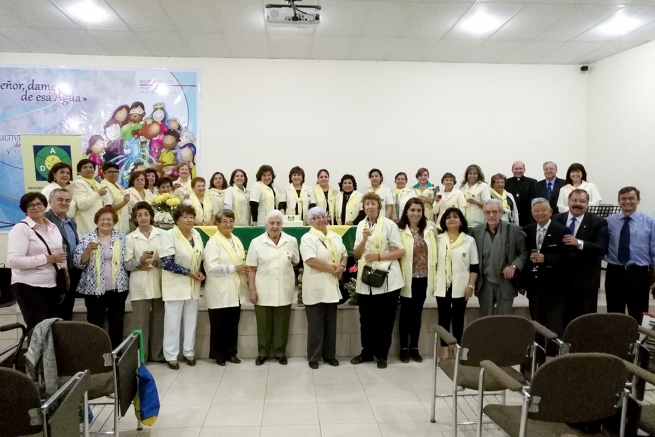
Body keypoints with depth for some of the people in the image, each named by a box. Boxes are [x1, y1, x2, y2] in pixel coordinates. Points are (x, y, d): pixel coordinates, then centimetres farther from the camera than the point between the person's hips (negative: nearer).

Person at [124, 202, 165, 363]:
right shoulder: (130, 238, 3)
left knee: (159, 320, 8)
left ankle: (158, 354, 21)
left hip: (159, 284, 1)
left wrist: (156, 262, -14)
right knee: (140, 322, 1)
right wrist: (140, 260, -17)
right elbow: (127, 265, 0)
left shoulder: (162, 234, 2)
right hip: (140, 286, -1)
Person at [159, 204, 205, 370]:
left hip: (193, 285, 6)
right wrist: (189, 272, -17)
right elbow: (167, 263, -19)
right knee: (173, 321, 2)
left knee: (191, 320, 12)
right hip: (175, 285, -5)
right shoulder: (169, 235, -12)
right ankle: (171, 356, 14)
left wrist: (200, 273, -3)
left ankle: (189, 352, 25)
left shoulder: (196, 234, 6)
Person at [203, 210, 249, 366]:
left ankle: (231, 353, 25)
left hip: (235, 292, 6)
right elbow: (212, 268, -21)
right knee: (219, 326, 6)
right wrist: (235, 268, -19)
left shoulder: (237, 241, 12)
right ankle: (218, 355, 20)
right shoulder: (213, 243, -11)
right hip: (220, 293, -6)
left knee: (233, 325, 13)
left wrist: (245, 269, 0)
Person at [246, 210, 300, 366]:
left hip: (284, 292, 1)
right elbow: (252, 269, -3)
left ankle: (280, 352, 25)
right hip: (263, 292, -1)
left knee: (281, 325, 10)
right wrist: (252, 290, -6)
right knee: (263, 325, 10)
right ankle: (262, 353, 24)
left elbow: (296, 262, 14)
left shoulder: (291, 241, 1)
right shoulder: (256, 242, -3)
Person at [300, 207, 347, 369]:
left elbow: (344, 254, 15)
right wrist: (333, 268, -17)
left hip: (332, 287, 6)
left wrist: (342, 266, -7)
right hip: (315, 289, -6)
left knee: (331, 325, 14)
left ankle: (329, 355, 26)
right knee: (315, 325, 3)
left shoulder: (335, 237, 10)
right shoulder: (307, 238, -12)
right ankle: (313, 357, 16)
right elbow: (311, 261, -23)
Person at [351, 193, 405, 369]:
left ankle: (382, 354, 18)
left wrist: (378, 256, -16)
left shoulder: (389, 224, -4)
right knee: (366, 318, 9)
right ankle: (367, 352, 24)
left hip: (386, 279, -4)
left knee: (384, 319, 4)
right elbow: (357, 255, 8)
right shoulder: (361, 225, 9)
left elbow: (401, 251, -8)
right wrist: (364, 240, -10)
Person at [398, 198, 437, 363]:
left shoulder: (429, 229, 5)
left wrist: (434, 275, 4)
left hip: (423, 278, 4)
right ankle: (404, 348, 18)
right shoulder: (400, 230, -8)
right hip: (408, 278, -3)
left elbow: (434, 252, 8)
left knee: (417, 313, 12)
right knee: (406, 313, 6)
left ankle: (414, 348, 23)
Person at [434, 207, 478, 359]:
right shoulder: (438, 239, 6)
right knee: (444, 318, 6)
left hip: (461, 287, -1)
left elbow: (475, 266, 0)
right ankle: (444, 348, 13)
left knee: (458, 318, 6)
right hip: (442, 286, 2)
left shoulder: (469, 240, 1)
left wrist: (471, 285, -7)